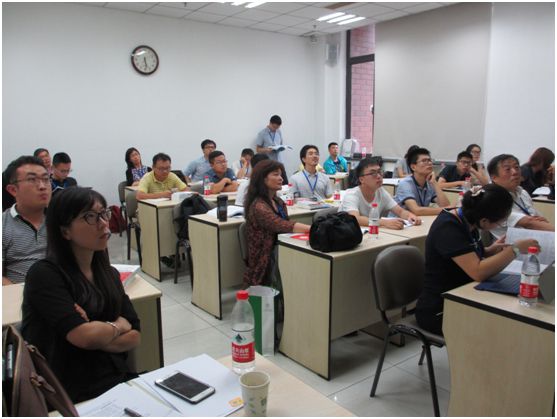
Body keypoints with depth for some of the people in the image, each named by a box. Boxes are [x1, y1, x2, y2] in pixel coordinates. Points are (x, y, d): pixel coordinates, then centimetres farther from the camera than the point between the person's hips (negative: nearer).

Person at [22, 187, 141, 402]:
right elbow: (84, 336, -20)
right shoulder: (44, 274, -11)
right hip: (71, 395, -6)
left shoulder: (109, 273, 9)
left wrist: (97, 331, -13)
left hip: (117, 380, 6)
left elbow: (134, 336, 3)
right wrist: (117, 325, -1)